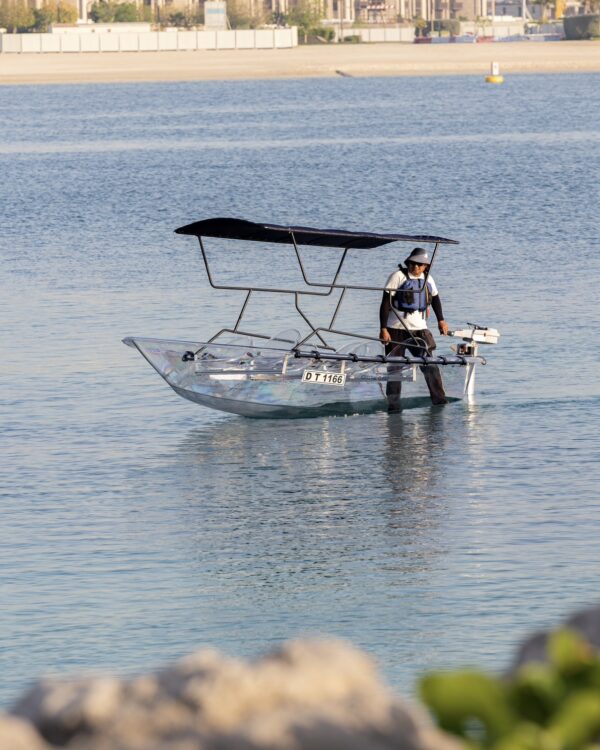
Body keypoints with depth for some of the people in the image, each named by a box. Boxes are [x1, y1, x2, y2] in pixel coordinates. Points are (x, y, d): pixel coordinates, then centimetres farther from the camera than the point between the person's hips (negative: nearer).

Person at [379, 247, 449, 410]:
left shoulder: (427, 279, 8)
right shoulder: (398, 276, -7)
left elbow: (435, 298, 27)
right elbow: (386, 303, -10)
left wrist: (441, 320, 24)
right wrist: (383, 329, -16)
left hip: (419, 329, 4)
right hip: (397, 329, -4)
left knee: (430, 364, -4)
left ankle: (439, 398, 2)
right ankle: (393, 403, 6)